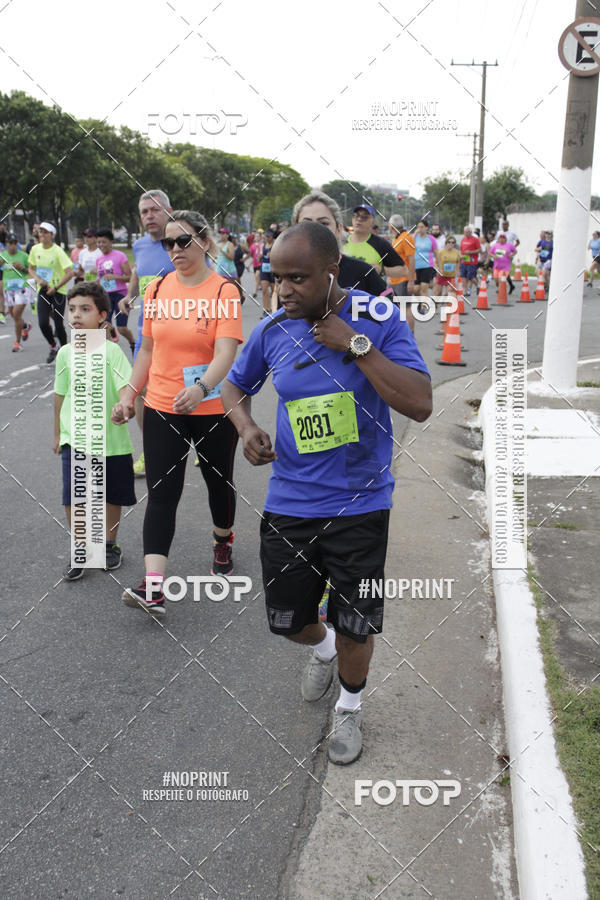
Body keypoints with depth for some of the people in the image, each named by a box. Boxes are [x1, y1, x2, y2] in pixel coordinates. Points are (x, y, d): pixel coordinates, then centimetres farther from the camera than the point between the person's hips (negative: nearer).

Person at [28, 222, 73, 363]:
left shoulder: (58, 251, -14)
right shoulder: (35, 249, 2)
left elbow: (69, 272, -19)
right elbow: (31, 268, 16)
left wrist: (55, 288, -20)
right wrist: (38, 279, -5)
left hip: (58, 291, -4)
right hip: (43, 290, 4)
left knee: (58, 324, -4)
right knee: (43, 323, -7)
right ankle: (53, 347, 18)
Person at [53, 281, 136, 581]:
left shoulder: (111, 351, -10)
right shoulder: (65, 353, 1)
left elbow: (125, 389, -22)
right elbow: (60, 395, 12)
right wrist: (57, 433, 19)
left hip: (110, 439, -2)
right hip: (74, 439, 2)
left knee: (112, 496, 13)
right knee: (72, 498, -5)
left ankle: (110, 546, 35)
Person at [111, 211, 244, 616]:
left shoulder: (224, 290, -10)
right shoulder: (157, 289, 4)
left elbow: (226, 353, -22)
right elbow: (148, 348, 13)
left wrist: (200, 388, -39)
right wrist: (130, 395, 10)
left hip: (213, 408, -3)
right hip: (162, 407, 3)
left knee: (219, 480, 16)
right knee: (161, 493, -5)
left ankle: (223, 542, 45)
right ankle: (153, 588, -8)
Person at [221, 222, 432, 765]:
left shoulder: (380, 321, -10)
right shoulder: (272, 331, -2)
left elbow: (420, 405, -20)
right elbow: (236, 385, 15)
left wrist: (355, 345, -24)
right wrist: (246, 427, -7)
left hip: (359, 503, -3)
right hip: (288, 503, 3)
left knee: (354, 626, 9)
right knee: (287, 620, 14)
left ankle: (350, 708, 40)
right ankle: (323, 648, 51)